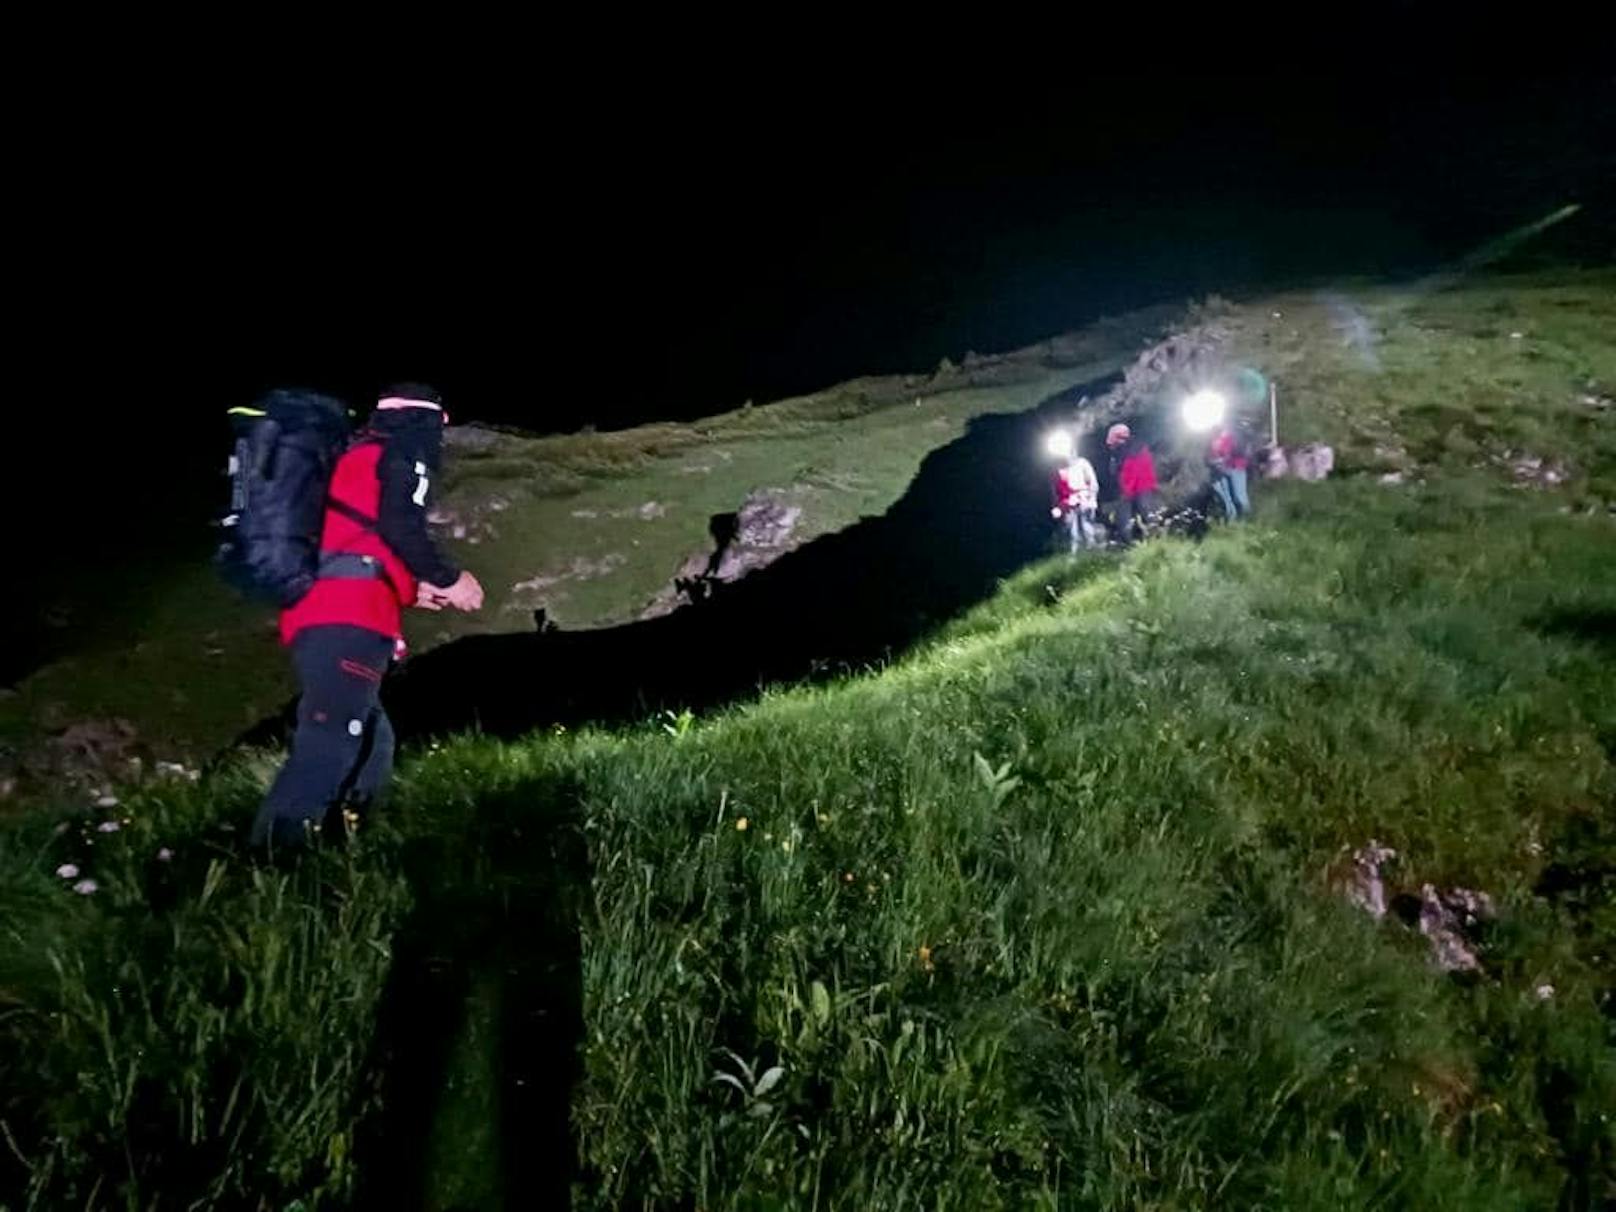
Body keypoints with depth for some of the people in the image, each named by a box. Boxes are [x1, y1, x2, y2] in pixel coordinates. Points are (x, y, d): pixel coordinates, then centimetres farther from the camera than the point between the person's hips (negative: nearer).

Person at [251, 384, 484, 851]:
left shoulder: (352, 456, 33)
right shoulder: (403, 453, 7)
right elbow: (400, 528, -11)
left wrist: (412, 590, 31)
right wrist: (449, 579, 1)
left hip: (315, 614, 9)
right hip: (349, 618, -9)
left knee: (371, 741, 12)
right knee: (328, 745, -19)